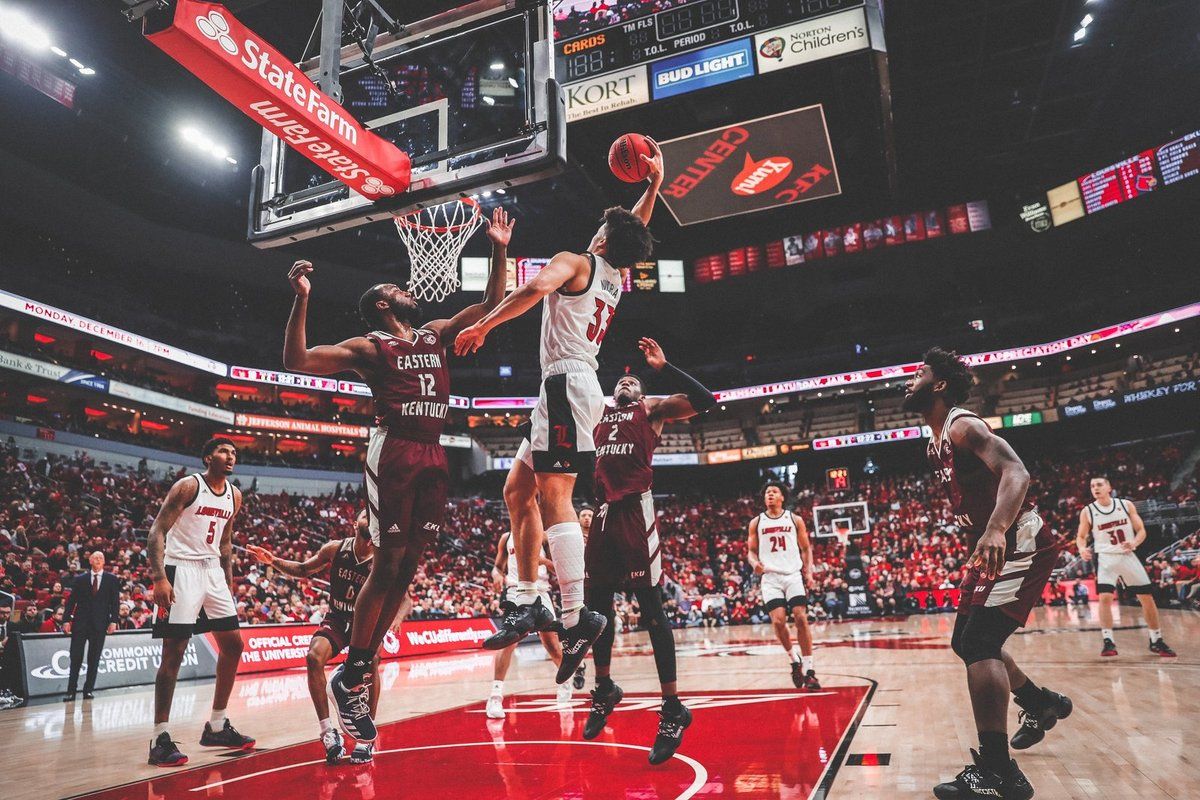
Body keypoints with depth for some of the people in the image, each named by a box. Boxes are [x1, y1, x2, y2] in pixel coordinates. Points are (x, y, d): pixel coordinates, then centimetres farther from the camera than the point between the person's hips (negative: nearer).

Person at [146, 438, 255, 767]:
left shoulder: (234, 495, 10)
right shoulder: (188, 486, -10)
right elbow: (157, 531, -14)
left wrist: (228, 582, 16)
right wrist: (159, 578, -24)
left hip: (213, 570, 7)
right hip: (181, 569, -7)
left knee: (233, 645, 7)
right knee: (174, 652, -7)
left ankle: (217, 727, 19)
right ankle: (160, 739, 3)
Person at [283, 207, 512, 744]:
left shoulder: (435, 334, 21)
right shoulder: (368, 347, 4)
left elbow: (491, 305, 25)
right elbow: (297, 361, -4)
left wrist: (499, 251, 17)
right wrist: (301, 299, -14)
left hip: (432, 457, 6)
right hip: (394, 453, -6)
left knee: (407, 567, 6)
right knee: (387, 563, -6)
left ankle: (358, 673, 17)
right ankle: (349, 675, 9)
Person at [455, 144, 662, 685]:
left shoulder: (574, 262, 0)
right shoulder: (616, 277, 22)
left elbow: (537, 287, -21)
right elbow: (638, 228, 39)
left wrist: (480, 327, -17)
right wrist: (654, 182, 40)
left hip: (567, 381, -9)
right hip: (576, 388, 9)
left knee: (553, 496, -15)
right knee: (518, 489, 10)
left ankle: (576, 616, -19)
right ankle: (528, 604, 10)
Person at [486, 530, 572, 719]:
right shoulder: (507, 537, 11)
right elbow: (498, 565, 16)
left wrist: (542, 559, -18)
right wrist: (497, 575, -7)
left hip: (541, 591, 1)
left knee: (551, 643, 10)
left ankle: (564, 680, 37)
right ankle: (495, 696, -23)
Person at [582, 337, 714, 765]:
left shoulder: (652, 407, 9)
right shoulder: (598, 412, 23)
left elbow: (703, 400, -4)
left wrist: (663, 367, -7)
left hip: (635, 510, -5)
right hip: (604, 512, 6)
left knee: (651, 609, -6)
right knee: (597, 604, 11)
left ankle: (672, 710, 1)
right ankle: (604, 690, 31)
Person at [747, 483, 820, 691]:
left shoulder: (795, 519, 7)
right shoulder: (756, 523, 8)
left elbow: (806, 548, 11)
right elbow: (751, 551, 11)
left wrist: (809, 572, -1)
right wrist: (755, 563, -11)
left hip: (794, 574, 0)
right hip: (770, 577, 0)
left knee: (801, 618, -11)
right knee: (778, 621, -12)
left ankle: (808, 669, -1)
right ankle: (795, 660, 12)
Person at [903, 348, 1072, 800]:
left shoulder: (963, 426, -17)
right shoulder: (935, 445, 13)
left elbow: (1016, 473, -32)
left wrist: (995, 530, -47)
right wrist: (979, 546, 18)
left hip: (1020, 545, -10)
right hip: (992, 548, 10)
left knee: (979, 645, -17)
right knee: (966, 642, 18)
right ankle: (1040, 704, 40)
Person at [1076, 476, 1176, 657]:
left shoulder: (1126, 505, -2)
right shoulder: (1087, 511, -4)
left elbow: (1141, 530, 2)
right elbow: (1081, 536, 5)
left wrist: (1134, 543, -20)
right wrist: (1082, 549, -17)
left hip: (1128, 556, 2)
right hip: (1106, 558, -2)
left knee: (1148, 598, 6)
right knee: (1105, 597, -18)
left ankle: (1156, 641, 24)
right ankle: (1108, 641, -10)